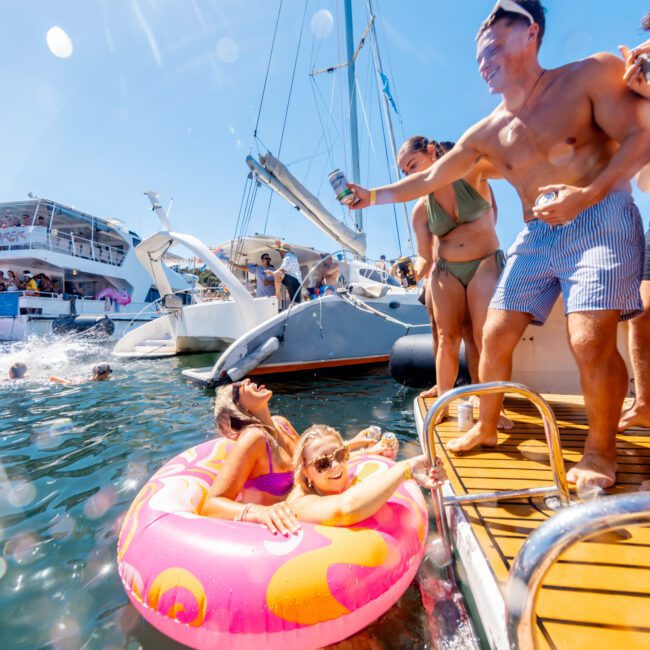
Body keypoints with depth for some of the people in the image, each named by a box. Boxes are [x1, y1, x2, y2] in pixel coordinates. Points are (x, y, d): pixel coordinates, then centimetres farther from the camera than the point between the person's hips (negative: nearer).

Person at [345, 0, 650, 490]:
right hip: (536, 237, 4)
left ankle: (601, 450, 6)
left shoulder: (591, 75, 1)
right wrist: (374, 196, 4)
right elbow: (430, 180, 11)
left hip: (601, 220, -4)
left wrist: (588, 193, -21)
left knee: (591, 342, -20)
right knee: (495, 335, -2)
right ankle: (486, 428, 19)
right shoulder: (486, 134, 11)